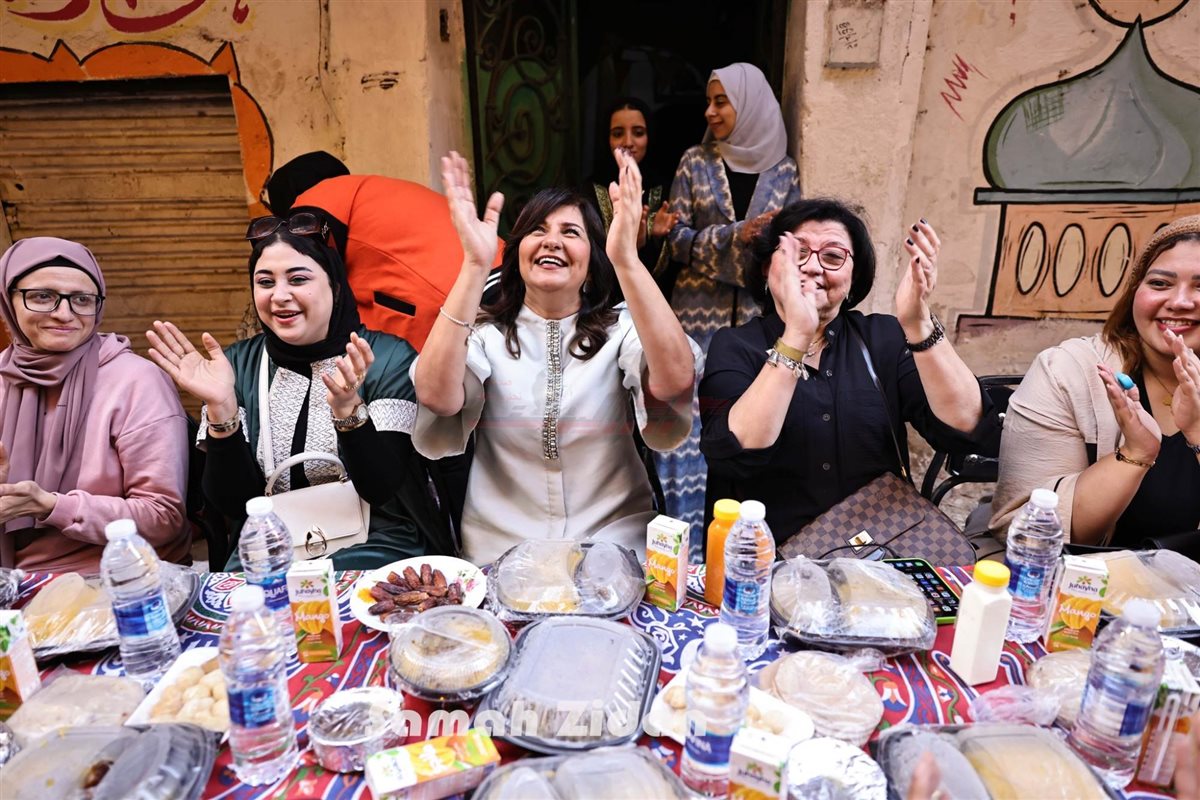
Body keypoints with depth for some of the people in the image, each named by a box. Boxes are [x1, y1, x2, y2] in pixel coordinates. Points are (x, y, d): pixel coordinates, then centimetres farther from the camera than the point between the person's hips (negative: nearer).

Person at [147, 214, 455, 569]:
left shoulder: (389, 357, -8)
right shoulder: (238, 365, 1)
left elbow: (381, 490, -14)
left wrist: (347, 407, -30)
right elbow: (234, 504, -3)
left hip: (376, 544, -3)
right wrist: (221, 407, -18)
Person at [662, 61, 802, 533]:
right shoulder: (695, 163, 2)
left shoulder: (783, 171, 4)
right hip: (701, 311, -1)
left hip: (757, 315, 1)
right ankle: (685, 522, 12)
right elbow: (678, 240, -4)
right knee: (693, 416, -1)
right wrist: (735, 235, -16)